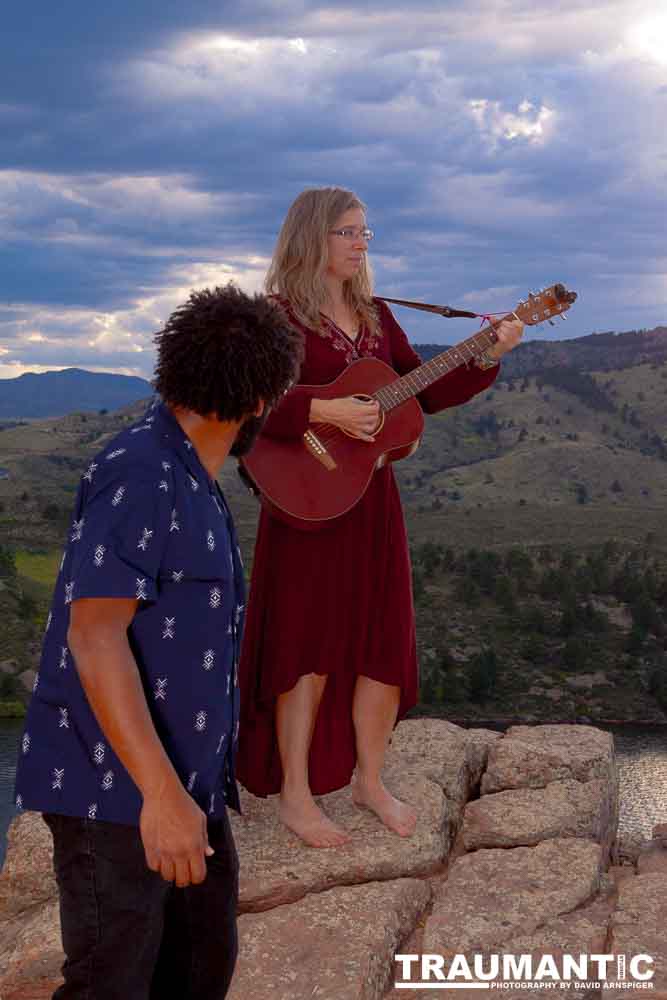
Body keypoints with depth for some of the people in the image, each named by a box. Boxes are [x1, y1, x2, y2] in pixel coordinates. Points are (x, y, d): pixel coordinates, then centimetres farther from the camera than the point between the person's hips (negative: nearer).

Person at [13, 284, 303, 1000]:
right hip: (116, 791, -9)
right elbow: (93, 633, -24)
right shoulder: (140, 473, -17)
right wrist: (161, 792, -29)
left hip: (188, 782, 9)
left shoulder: (191, 480, 13)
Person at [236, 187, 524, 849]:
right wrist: (324, 412, -28)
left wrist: (489, 356, 1)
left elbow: (425, 393, 12)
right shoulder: (278, 317, -8)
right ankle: (295, 797, 14)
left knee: (383, 643, 9)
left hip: (371, 497, 7)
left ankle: (369, 781, 25)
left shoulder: (376, 316, 12)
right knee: (309, 646, 0)